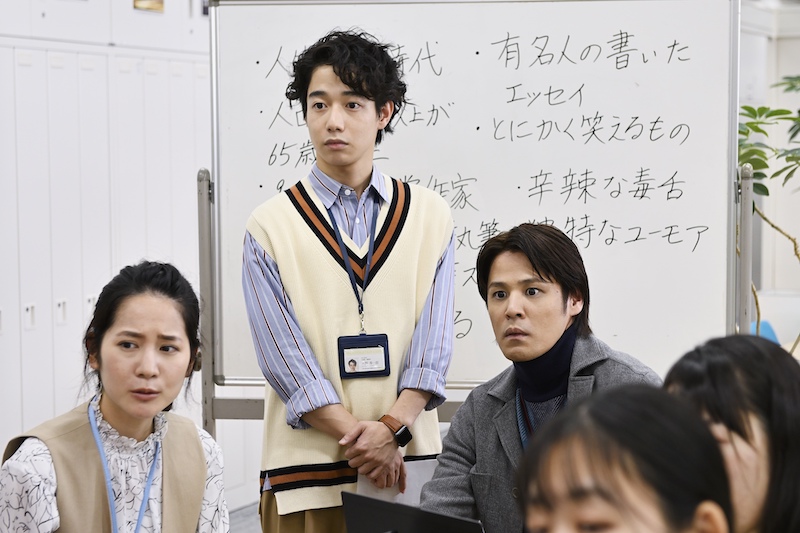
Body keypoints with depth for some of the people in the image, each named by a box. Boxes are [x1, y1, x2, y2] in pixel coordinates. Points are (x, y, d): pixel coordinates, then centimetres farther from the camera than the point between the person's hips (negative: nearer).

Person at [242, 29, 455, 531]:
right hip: (308, 468, -1)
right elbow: (285, 357, -6)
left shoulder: (431, 216, 5)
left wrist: (392, 428, -14)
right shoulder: (271, 226, 1)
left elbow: (432, 343, -1)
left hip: (408, 461, 1)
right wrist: (360, 439, -14)